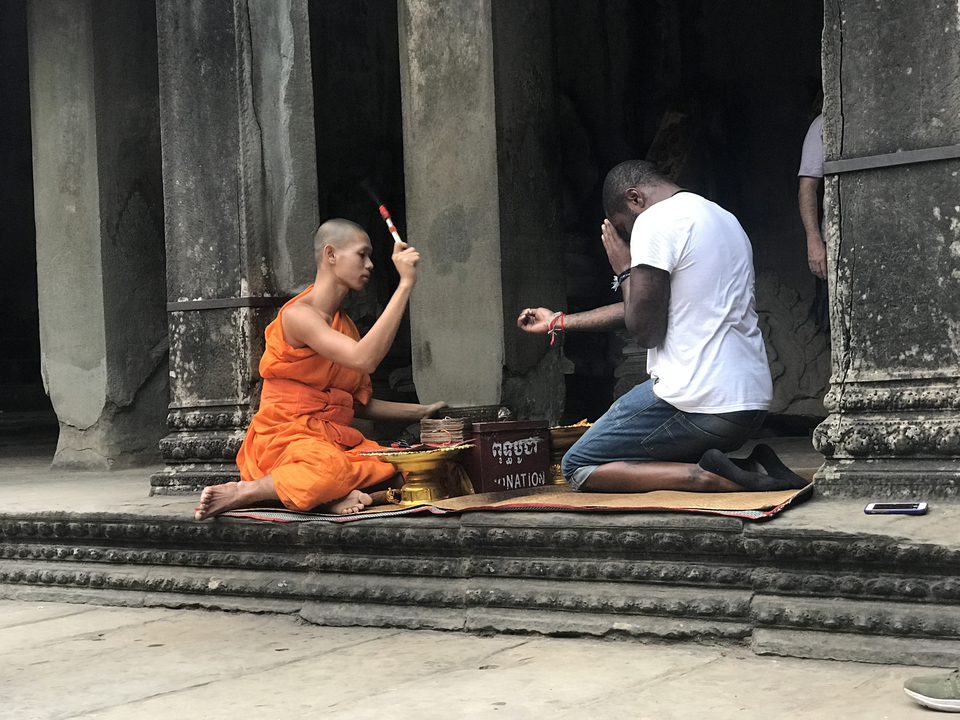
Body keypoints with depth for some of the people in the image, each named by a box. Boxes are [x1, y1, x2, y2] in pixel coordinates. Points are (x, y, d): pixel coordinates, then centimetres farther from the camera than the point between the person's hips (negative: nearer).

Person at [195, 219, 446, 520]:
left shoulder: (345, 324, 20)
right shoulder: (298, 314, -10)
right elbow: (364, 358, -26)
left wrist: (422, 412, 14)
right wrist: (405, 284, -24)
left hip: (337, 443, 7)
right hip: (288, 438, -7)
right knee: (330, 469, -41)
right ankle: (240, 492, -20)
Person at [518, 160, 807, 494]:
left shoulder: (655, 221, -10)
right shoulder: (723, 219, 19)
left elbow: (646, 330, -13)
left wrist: (625, 269, 4)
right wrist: (559, 322, 33)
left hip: (700, 406, -9)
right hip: (754, 402, 9)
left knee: (577, 468, 5)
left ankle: (713, 478, -12)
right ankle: (751, 469, 6)